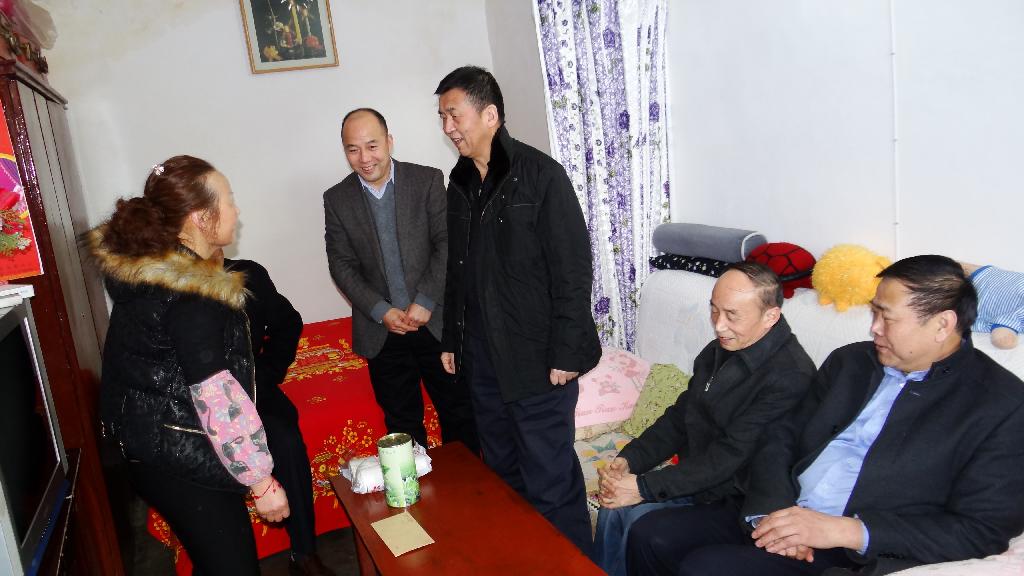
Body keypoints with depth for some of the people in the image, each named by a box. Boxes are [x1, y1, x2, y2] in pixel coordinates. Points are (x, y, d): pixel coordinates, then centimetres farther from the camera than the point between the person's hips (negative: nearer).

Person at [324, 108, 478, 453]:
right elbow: (342, 265, 0)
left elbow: (446, 244, -7)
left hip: (436, 321, -1)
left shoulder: (428, 180, -3)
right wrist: (381, 311, -11)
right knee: (402, 425, 13)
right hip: (382, 331, 1)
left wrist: (425, 302, -14)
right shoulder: (336, 199, 2)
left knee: (460, 415, 10)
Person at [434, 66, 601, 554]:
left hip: (537, 359, -7)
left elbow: (573, 270, -14)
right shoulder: (459, 183, 10)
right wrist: (451, 339, 17)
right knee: (502, 473, 18)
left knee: (550, 481, 1)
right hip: (482, 358, 7)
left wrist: (564, 353, -15)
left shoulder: (540, 174, -11)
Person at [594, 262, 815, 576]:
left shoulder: (789, 376, -23)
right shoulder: (717, 352, 3)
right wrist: (628, 459, -8)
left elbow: (730, 457, -25)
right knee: (614, 504, -10)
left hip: (734, 499, -7)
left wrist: (644, 488, -25)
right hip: (695, 475, 7)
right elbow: (678, 420, 9)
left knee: (639, 519, -21)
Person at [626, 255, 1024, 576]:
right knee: (649, 535, -9)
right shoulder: (849, 361, 13)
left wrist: (843, 531, -18)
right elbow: (782, 439, 12)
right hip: (776, 517, 6)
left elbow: (984, 529, -11)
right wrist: (773, 510, -9)